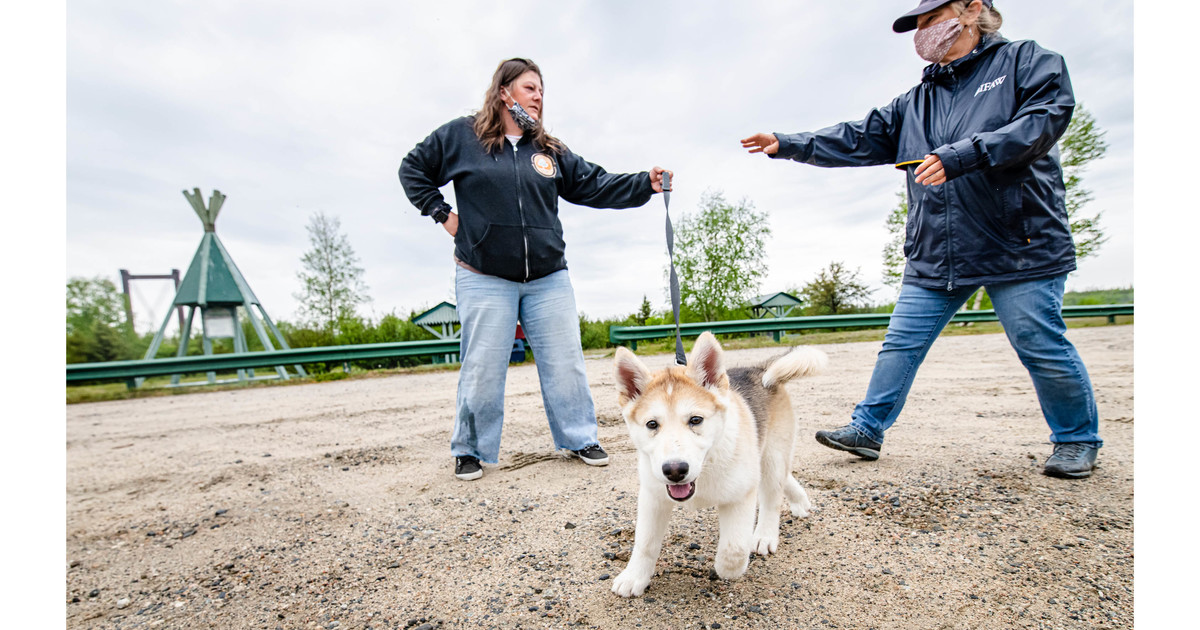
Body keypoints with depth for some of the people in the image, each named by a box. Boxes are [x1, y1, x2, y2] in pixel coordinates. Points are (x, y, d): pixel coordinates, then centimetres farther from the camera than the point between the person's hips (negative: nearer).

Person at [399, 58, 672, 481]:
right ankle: (470, 451, 21)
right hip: (485, 278, -3)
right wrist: (442, 214, 1)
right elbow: (414, 169, 13)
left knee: (565, 362, 5)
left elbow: (594, 185, 7)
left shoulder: (551, 151, 13)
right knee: (483, 368, 2)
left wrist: (645, 184, -5)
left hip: (548, 278, 3)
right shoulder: (461, 135, 5)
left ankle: (580, 438, 22)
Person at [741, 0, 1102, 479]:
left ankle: (1078, 440, 26)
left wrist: (964, 155, -24)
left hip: (1018, 244, -4)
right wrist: (788, 145, 2)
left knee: (1042, 348, 3)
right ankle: (867, 428, 12)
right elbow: (857, 141, 11)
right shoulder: (914, 103, 17)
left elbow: (1046, 118, -11)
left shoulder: (1026, 60, 5)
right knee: (900, 344, 3)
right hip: (935, 256, 5)